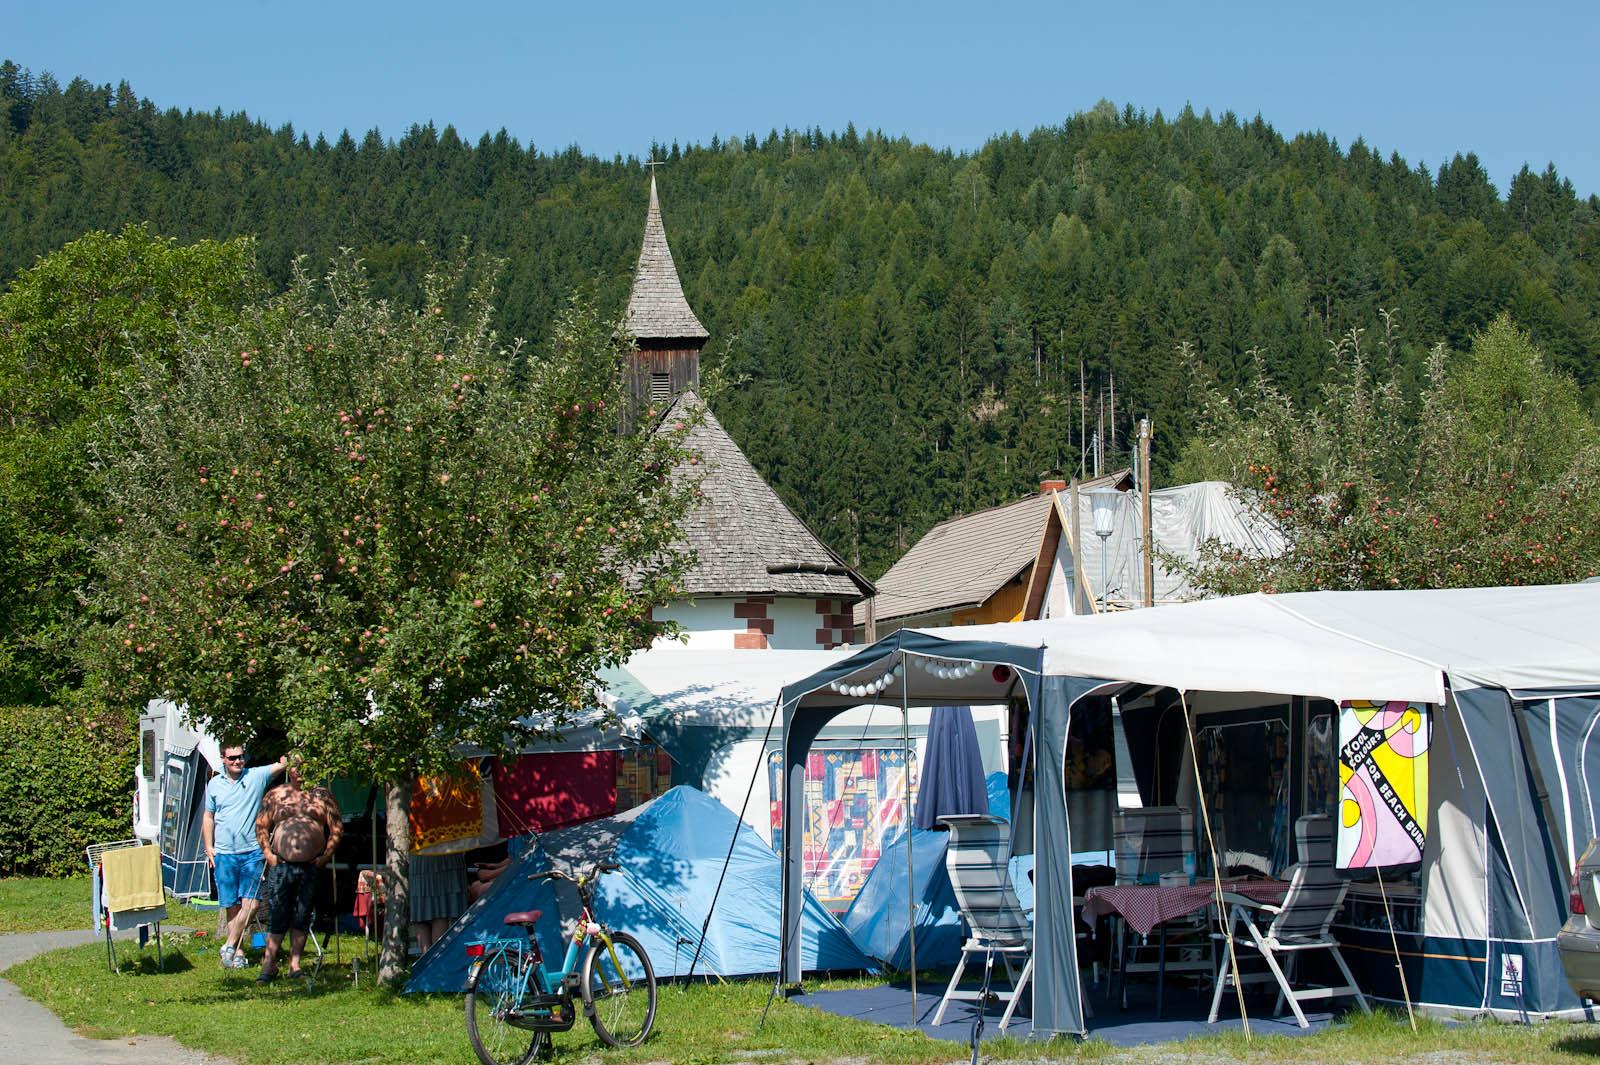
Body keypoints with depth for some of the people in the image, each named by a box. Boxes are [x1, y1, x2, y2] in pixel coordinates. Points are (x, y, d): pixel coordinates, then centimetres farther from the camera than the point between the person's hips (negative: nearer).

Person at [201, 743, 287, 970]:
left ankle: (229, 945, 2)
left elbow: (282, 764, -11)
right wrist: (208, 847, 8)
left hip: (252, 852, -1)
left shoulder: (256, 776, 2)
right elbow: (208, 817, 16)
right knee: (232, 906, 3)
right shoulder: (214, 784, 9)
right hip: (224, 854, 1)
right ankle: (237, 952, 10)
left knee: (250, 904, -10)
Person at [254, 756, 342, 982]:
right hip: (281, 864, -1)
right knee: (276, 916, -4)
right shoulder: (276, 795, 8)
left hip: (311, 866, 1)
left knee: (302, 918, 5)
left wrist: (325, 856, 1)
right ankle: (269, 964, 2)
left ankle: (295, 963, 11)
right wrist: (268, 853, 3)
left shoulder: (322, 796, 7)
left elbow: (337, 829, 9)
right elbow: (261, 826, 14)